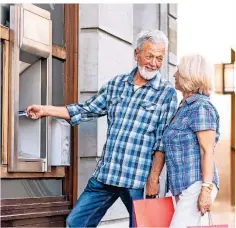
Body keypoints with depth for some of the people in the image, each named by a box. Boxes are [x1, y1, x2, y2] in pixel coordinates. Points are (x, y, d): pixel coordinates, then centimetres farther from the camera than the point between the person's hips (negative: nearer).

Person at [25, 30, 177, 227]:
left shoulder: (167, 93, -4)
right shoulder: (116, 84, 10)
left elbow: (164, 142, -6)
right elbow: (88, 110, 17)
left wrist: (154, 178, -11)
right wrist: (44, 110, 16)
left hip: (139, 180, -5)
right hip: (105, 174, 5)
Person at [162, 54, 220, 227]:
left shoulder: (201, 107, -9)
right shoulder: (185, 107, 18)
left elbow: (207, 151, -15)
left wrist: (206, 189, -21)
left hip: (196, 187, -9)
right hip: (185, 189, 9)